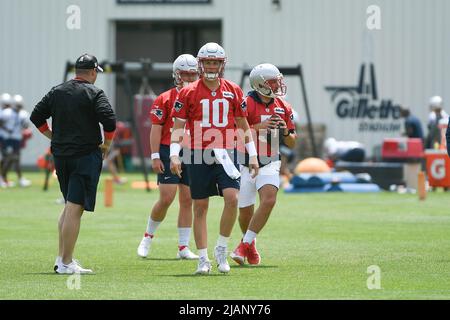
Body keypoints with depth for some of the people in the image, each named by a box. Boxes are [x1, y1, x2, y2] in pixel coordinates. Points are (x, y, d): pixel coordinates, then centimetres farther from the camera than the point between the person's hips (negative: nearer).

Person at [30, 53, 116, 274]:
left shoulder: (57, 91, 11)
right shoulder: (94, 93, -6)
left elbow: (36, 117, 13)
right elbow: (109, 120, -17)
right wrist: (106, 145, -2)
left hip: (60, 156, 6)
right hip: (86, 156, -6)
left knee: (70, 206, 18)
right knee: (75, 208, -8)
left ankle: (62, 258, 16)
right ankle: (66, 263, -10)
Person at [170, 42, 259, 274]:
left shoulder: (233, 91, 8)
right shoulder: (188, 93, 2)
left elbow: (243, 125, 15)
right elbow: (178, 126, 1)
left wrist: (252, 155, 12)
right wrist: (174, 154, -11)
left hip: (226, 154, 1)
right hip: (199, 155, -1)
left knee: (232, 197, -17)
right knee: (200, 207, 2)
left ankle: (221, 250, 0)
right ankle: (203, 259, 9)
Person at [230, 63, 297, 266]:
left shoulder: (283, 108, 5)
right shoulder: (246, 104, -11)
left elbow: (292, 143, 12)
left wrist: (285, 131, -10)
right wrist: (260, 126, -25)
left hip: (270, 164, 3)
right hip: (246, 163, -3)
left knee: (269, 201, -21)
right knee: (246, 211, 4)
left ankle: (245, 245, -12)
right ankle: (249, 243, 34)